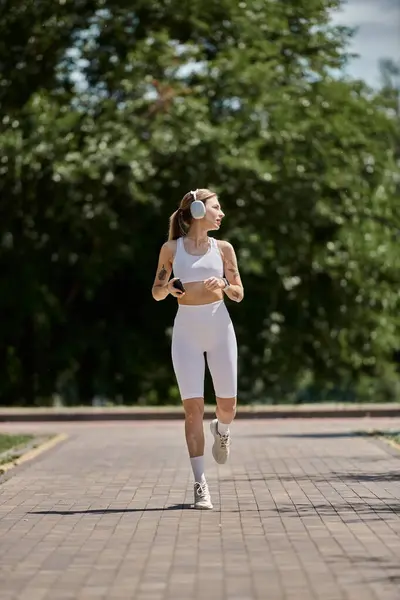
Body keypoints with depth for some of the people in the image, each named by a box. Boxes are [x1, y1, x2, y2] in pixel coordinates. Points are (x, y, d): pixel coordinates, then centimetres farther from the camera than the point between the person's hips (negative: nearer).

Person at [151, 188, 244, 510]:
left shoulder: (223, 248, 7)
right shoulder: (171, 249, 4)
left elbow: (239, 295, 10)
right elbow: (156, 293, 10)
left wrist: (225, 284, -11)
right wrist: (168, 288, -12)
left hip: (220, 326, 2)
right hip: (186, 330, -2)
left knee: (227, 405, 2)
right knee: (193, 408, -8)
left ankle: (221, 431, 41)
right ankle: (200, 483, -4)